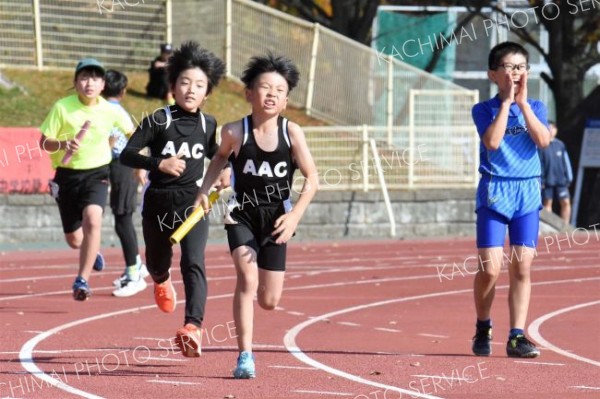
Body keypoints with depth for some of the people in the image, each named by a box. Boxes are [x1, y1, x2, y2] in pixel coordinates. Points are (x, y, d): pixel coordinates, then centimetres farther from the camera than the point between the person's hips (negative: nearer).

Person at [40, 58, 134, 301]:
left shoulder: (110, 111, -5)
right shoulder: (62, 107, -10)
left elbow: (132, 133, 14)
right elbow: (44, 142, -7)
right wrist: (63, 145, -27)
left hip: (97, 174, -1)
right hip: (67, 174, 1)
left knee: (92, 219, -29)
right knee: (74, 239, 9)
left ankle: (82, 280, -22)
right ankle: (93, 251, 48)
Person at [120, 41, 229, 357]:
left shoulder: (208, 125, 3)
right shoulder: (158, 121, -9)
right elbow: (126, 154, -13)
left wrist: (222, 171, 4)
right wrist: (159, 163, -26)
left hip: (192, 202, 0)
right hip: (158, 201, 0)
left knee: (193, 263, -20)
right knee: (157, 262, 20)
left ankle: (193, 326, -32)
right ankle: (161, 280, 59)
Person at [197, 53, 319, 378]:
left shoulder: (291, 132, -14)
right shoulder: (235, 132, -13)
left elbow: (311, 179, -10)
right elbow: (221, 157, 11)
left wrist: (295, 215, -21)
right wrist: (204, 190, 2)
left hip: (275, 219, 1)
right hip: (241, 214, -1)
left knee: (269, 301, 5)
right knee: (247, 279, -21)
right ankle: (245, 357, -15)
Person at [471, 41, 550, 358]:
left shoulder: (535, 108, 9)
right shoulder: (484, 110, 1)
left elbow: (543, 140, -9)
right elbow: (492, 142, -17)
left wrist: (523, 102, -11)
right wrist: (506, 101, -13)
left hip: (528, 193, 3)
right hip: (494, 192, -2)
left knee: (522, 268, -2)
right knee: (490, 269, -8)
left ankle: (517, 336, 1)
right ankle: (483, 329, 14)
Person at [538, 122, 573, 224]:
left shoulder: (560, 145, 8)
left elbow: (566, 161, 11)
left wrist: (568, 178, 8)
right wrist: (540, 180, -9)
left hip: (561, 180, 3)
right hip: (547, 181, -3)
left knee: (566, 202, -4)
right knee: (547, 203, 4)